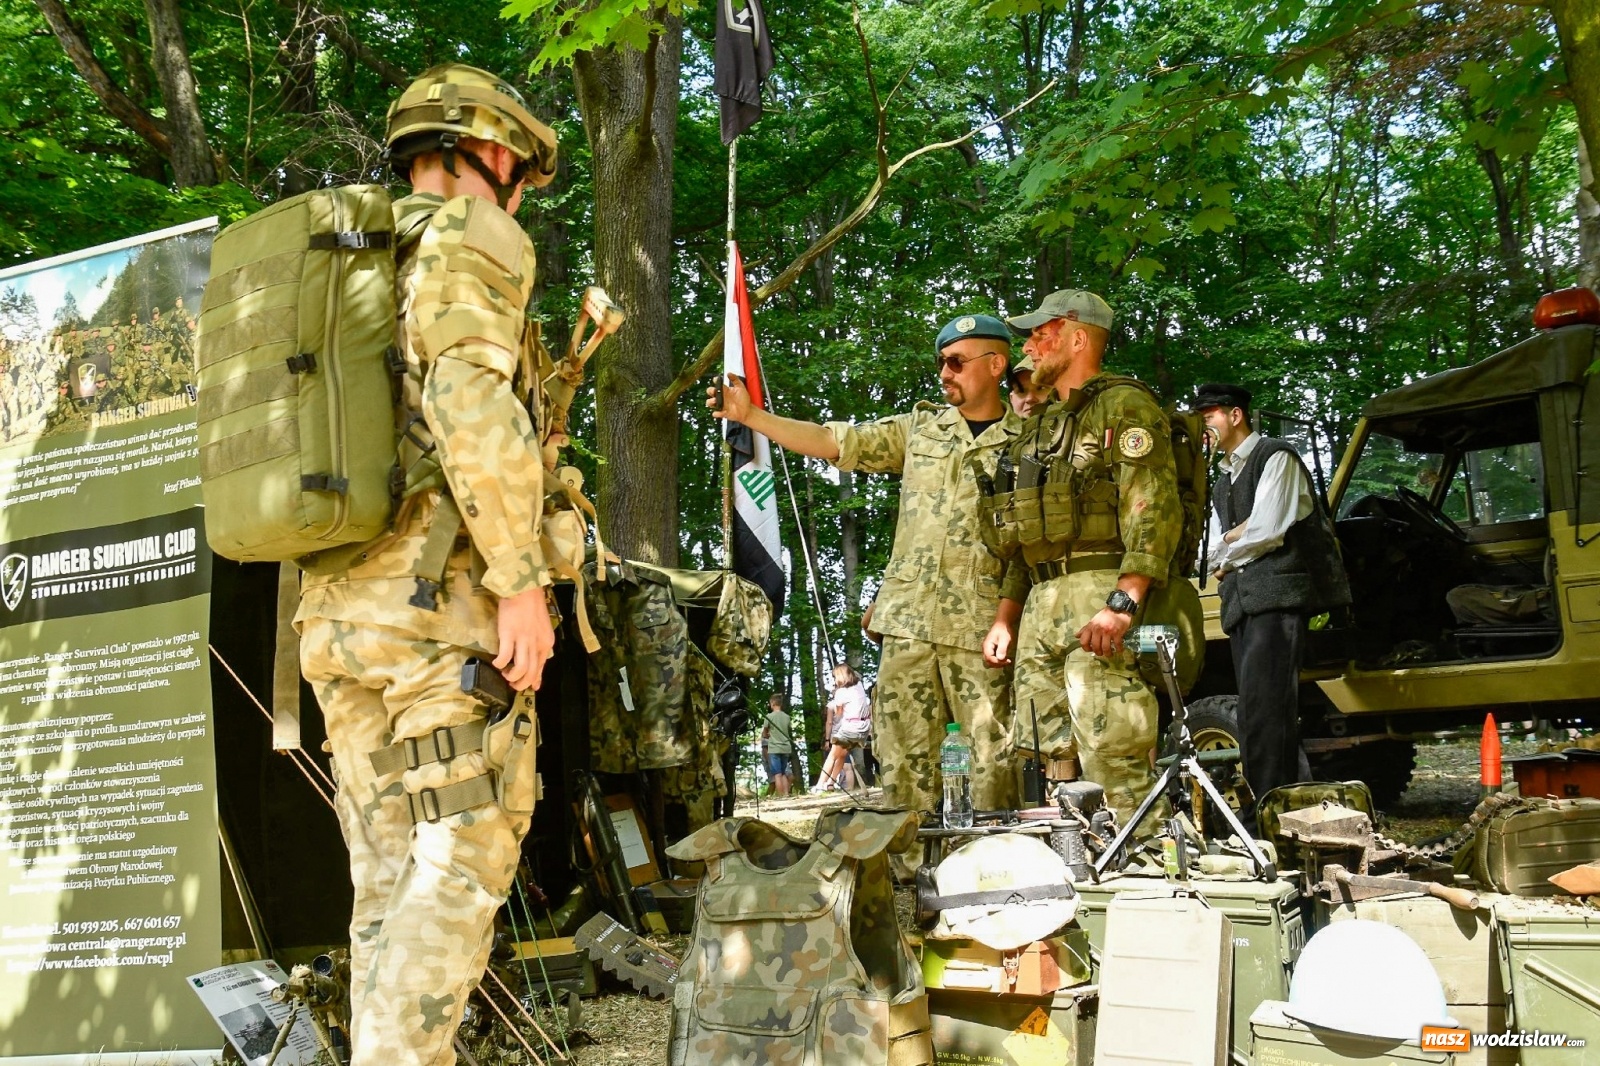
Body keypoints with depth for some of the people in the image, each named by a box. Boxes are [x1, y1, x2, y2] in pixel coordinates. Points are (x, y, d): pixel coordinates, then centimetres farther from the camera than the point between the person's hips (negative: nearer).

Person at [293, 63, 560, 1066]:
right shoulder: (475, 236, 0)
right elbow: (470, 398, -17)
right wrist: (522, 578, -18)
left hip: (336, 604, 8)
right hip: (440, 593, -8)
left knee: (390, 872, 10)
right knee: (463, 862, -6)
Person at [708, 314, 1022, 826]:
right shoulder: (920, 427, 16)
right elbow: (831, 441, 11)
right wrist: (751, 415, 3)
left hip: (980, 628, -3)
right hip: (908, 619, 3)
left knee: (994, 756, -2)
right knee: (902, 754, 3)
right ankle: (909, 860, 11)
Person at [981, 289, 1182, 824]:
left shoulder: (1124, 407, -2)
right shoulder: (1039, 427, 26)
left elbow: (1155, 511, -15)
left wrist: (1122, 603, -26)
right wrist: (1005, 615, 19)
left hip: (1099, 598, -9)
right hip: (1040, 605, 9)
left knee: (1113, 755, -15)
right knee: (1055, 759, 10)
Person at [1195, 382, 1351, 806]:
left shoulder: (1275, 457, 2)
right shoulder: (1222, 482, 26)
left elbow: (1266, 531, -10)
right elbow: (1211, 554, 19)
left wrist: (1226, 555, 5)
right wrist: (1234, 539, -1)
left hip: (1276, 595, -8)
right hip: (1240, 602, 9)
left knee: (1262, 706, -18)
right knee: (1255, 708, 3)